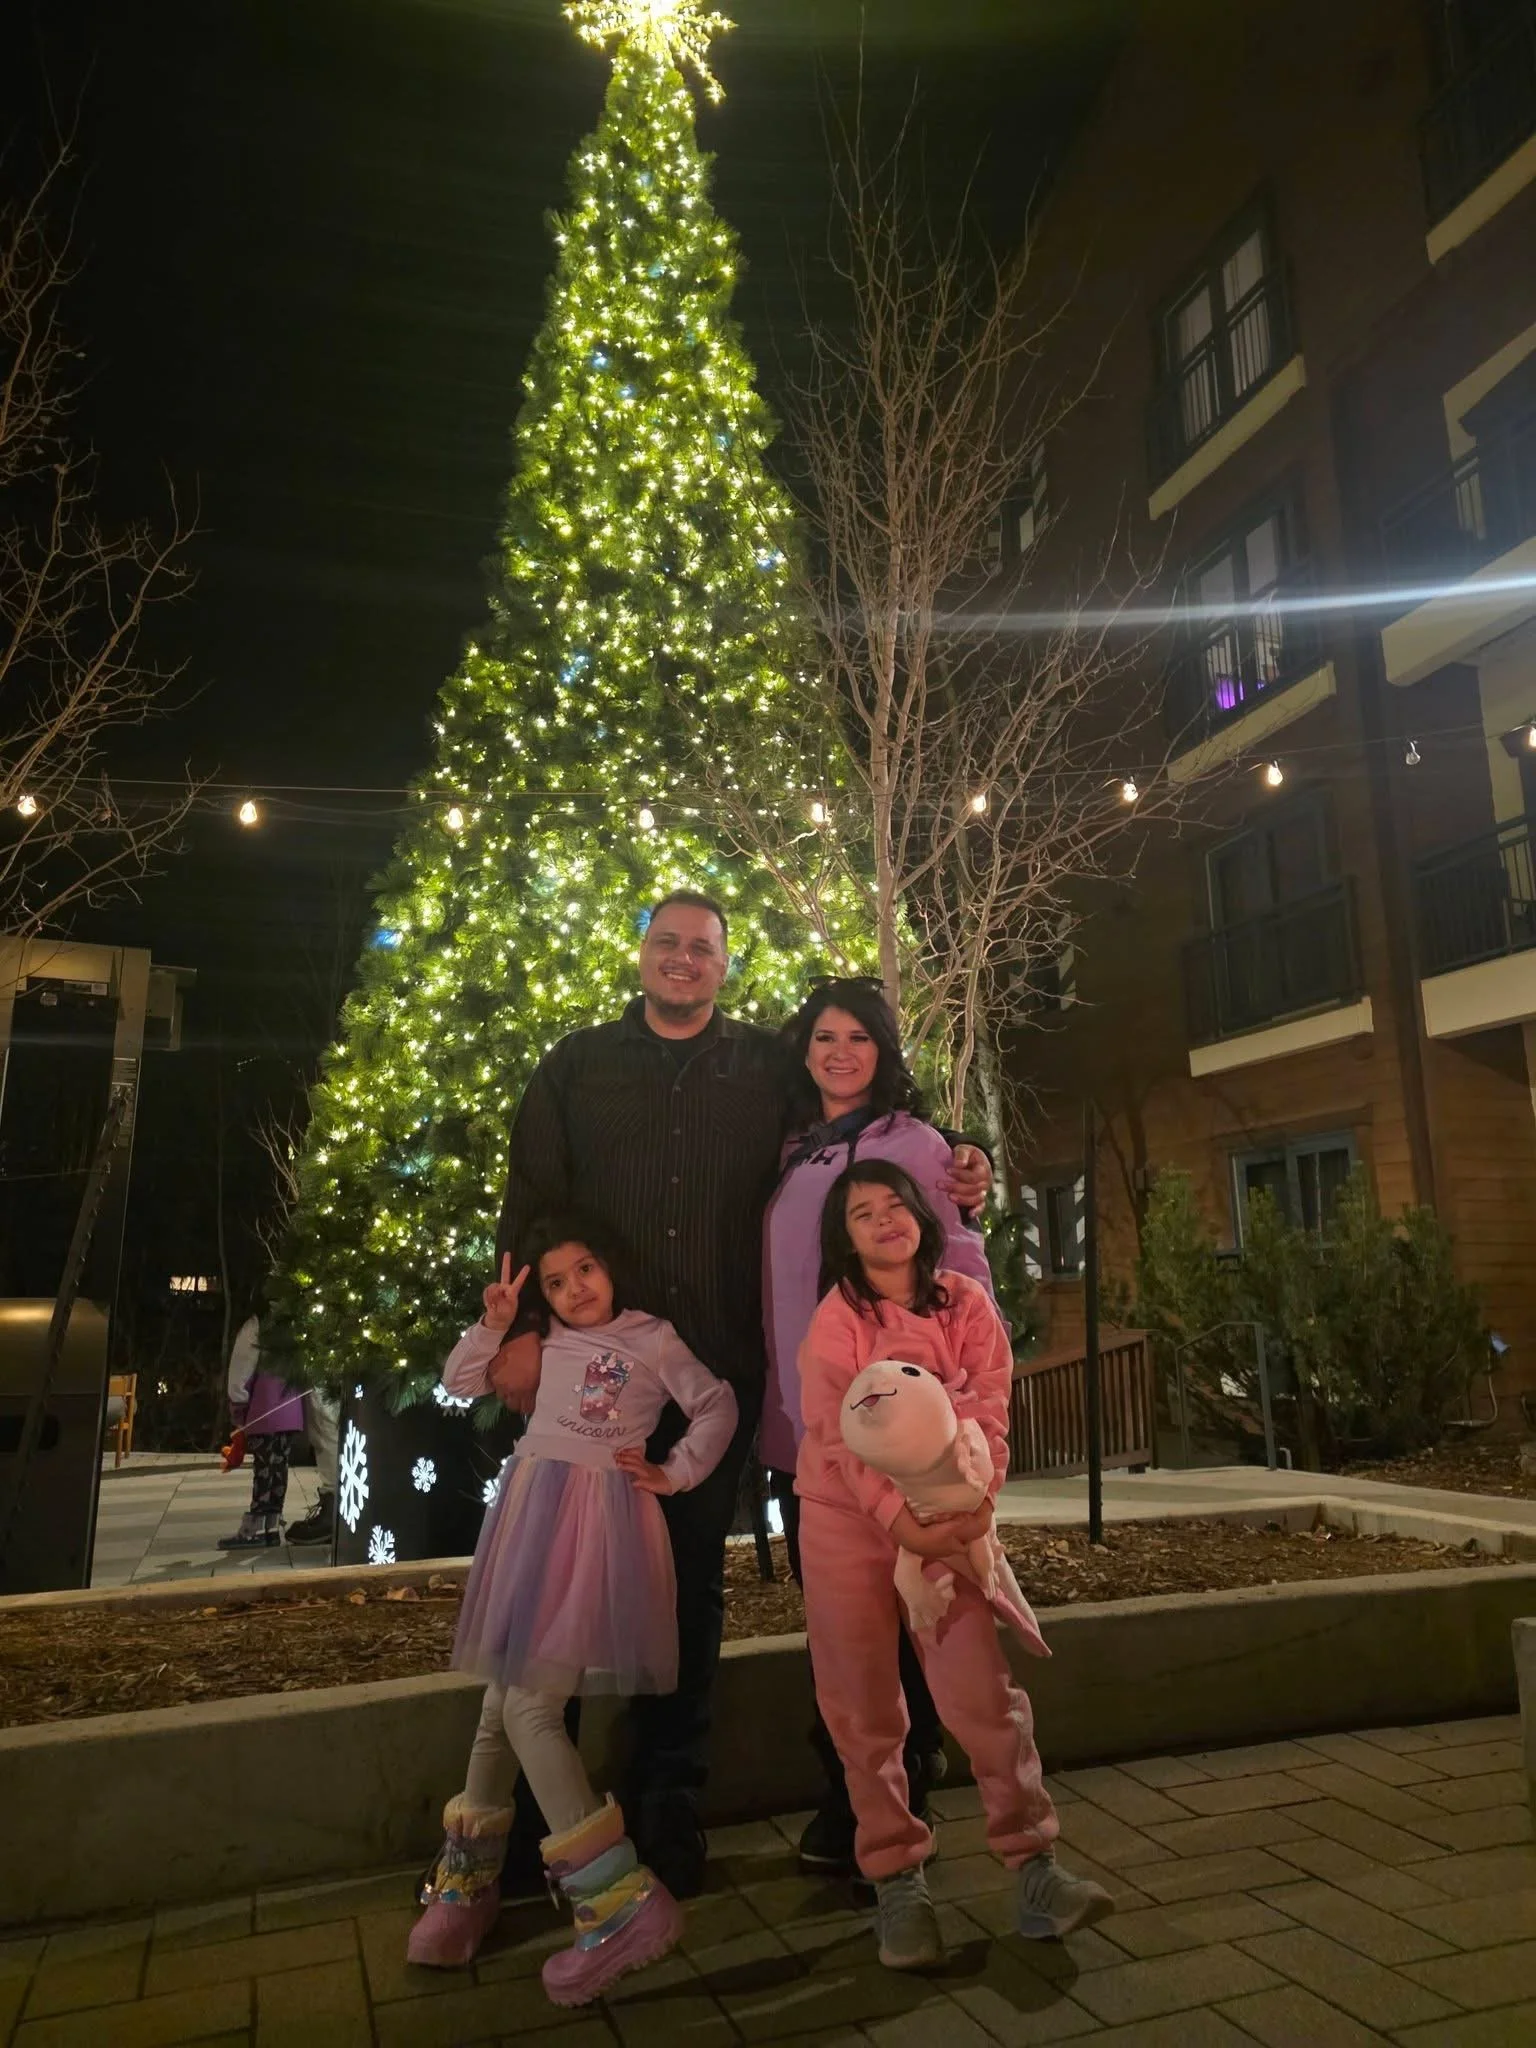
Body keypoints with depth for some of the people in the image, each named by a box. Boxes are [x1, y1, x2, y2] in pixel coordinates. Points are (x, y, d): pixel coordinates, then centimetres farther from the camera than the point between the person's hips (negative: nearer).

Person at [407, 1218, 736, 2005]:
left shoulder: (653, 1339, 5)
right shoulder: (542, 1342, 16)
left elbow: (718, 1406, 6)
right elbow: (459, 1382, 19)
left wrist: (675, 1473, -2)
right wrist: (493, 1324, 5)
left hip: (604, 1517, -5)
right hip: (531, 1512, 5)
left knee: (531, 1708, -13)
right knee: (502, 1699, 9)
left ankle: (621, 1897, -8)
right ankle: (469, 1875, 27)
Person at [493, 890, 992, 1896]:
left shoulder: (771, 1067, 9)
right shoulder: (577, 1065, 9)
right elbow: (531, 1202, 4)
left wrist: (963, 1166, -6)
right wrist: (522, 1330, -6)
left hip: (719, 1368, 1)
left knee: (695, 1578, 10)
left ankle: (670, 1798, 26)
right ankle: (529, 1800, 22)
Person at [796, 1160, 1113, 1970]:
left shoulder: (967, 1303, -1)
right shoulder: (835, 1320, -7)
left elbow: (989, 1410, -6)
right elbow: (837, 1436, -13)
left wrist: (977, 1501, -20)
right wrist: (898, 1520, -23)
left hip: (948, 1517, 1)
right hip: (847, 1522, -1)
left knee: (984, 1689, -4)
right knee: (865, 1707, 4)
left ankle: (1033, 1870, 6)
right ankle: (896, 1882, 16)